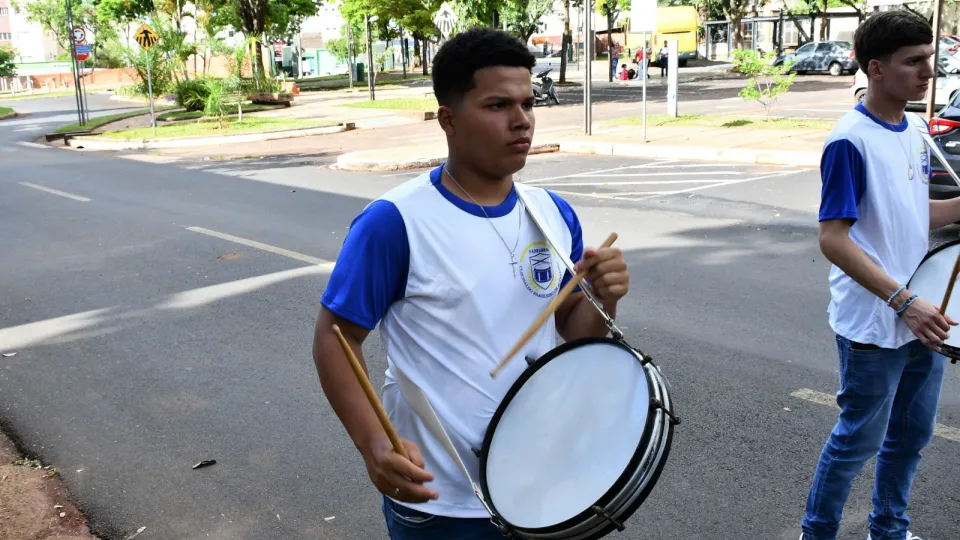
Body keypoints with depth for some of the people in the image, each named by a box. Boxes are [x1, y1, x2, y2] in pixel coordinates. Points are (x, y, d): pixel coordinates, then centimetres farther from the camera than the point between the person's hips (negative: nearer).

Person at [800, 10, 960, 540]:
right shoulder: (851, 141, -19)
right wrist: (904, 302, -27)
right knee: (859, 441, 6)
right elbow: (833, 239, -22)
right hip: (872, 328, -8)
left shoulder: (916, 129, 6)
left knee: (912, 435, 20)